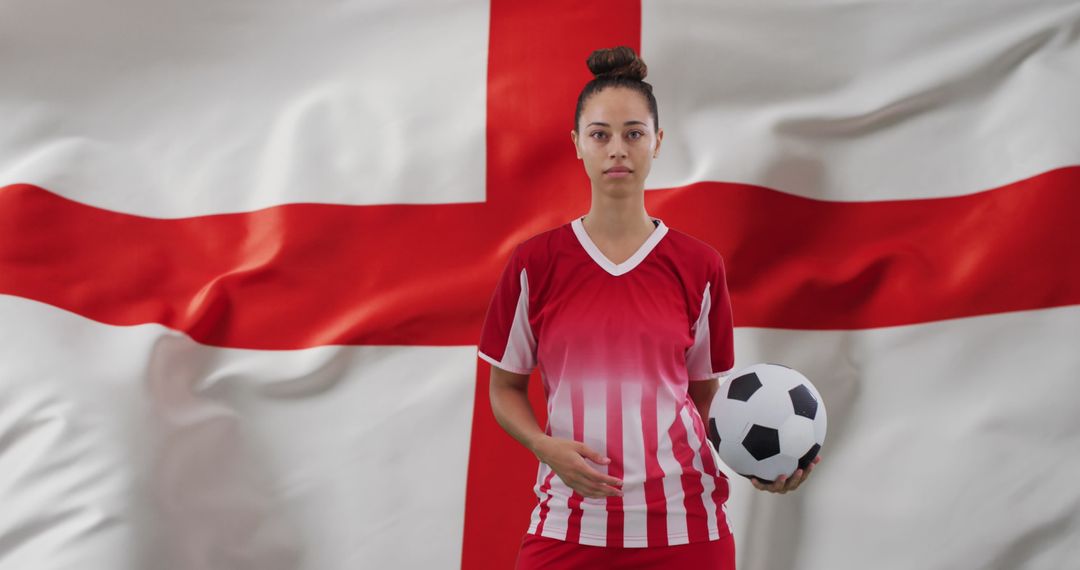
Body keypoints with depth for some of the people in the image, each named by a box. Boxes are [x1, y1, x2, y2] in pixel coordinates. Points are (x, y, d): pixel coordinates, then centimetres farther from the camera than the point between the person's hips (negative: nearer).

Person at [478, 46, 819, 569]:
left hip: (682, 524, 1)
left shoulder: (699, 266, 3)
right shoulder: (533, 264, 0)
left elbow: (703, 398, 10)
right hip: (569, 523, 0)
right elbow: (505, 388, 7)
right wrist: (547, 448, -11)